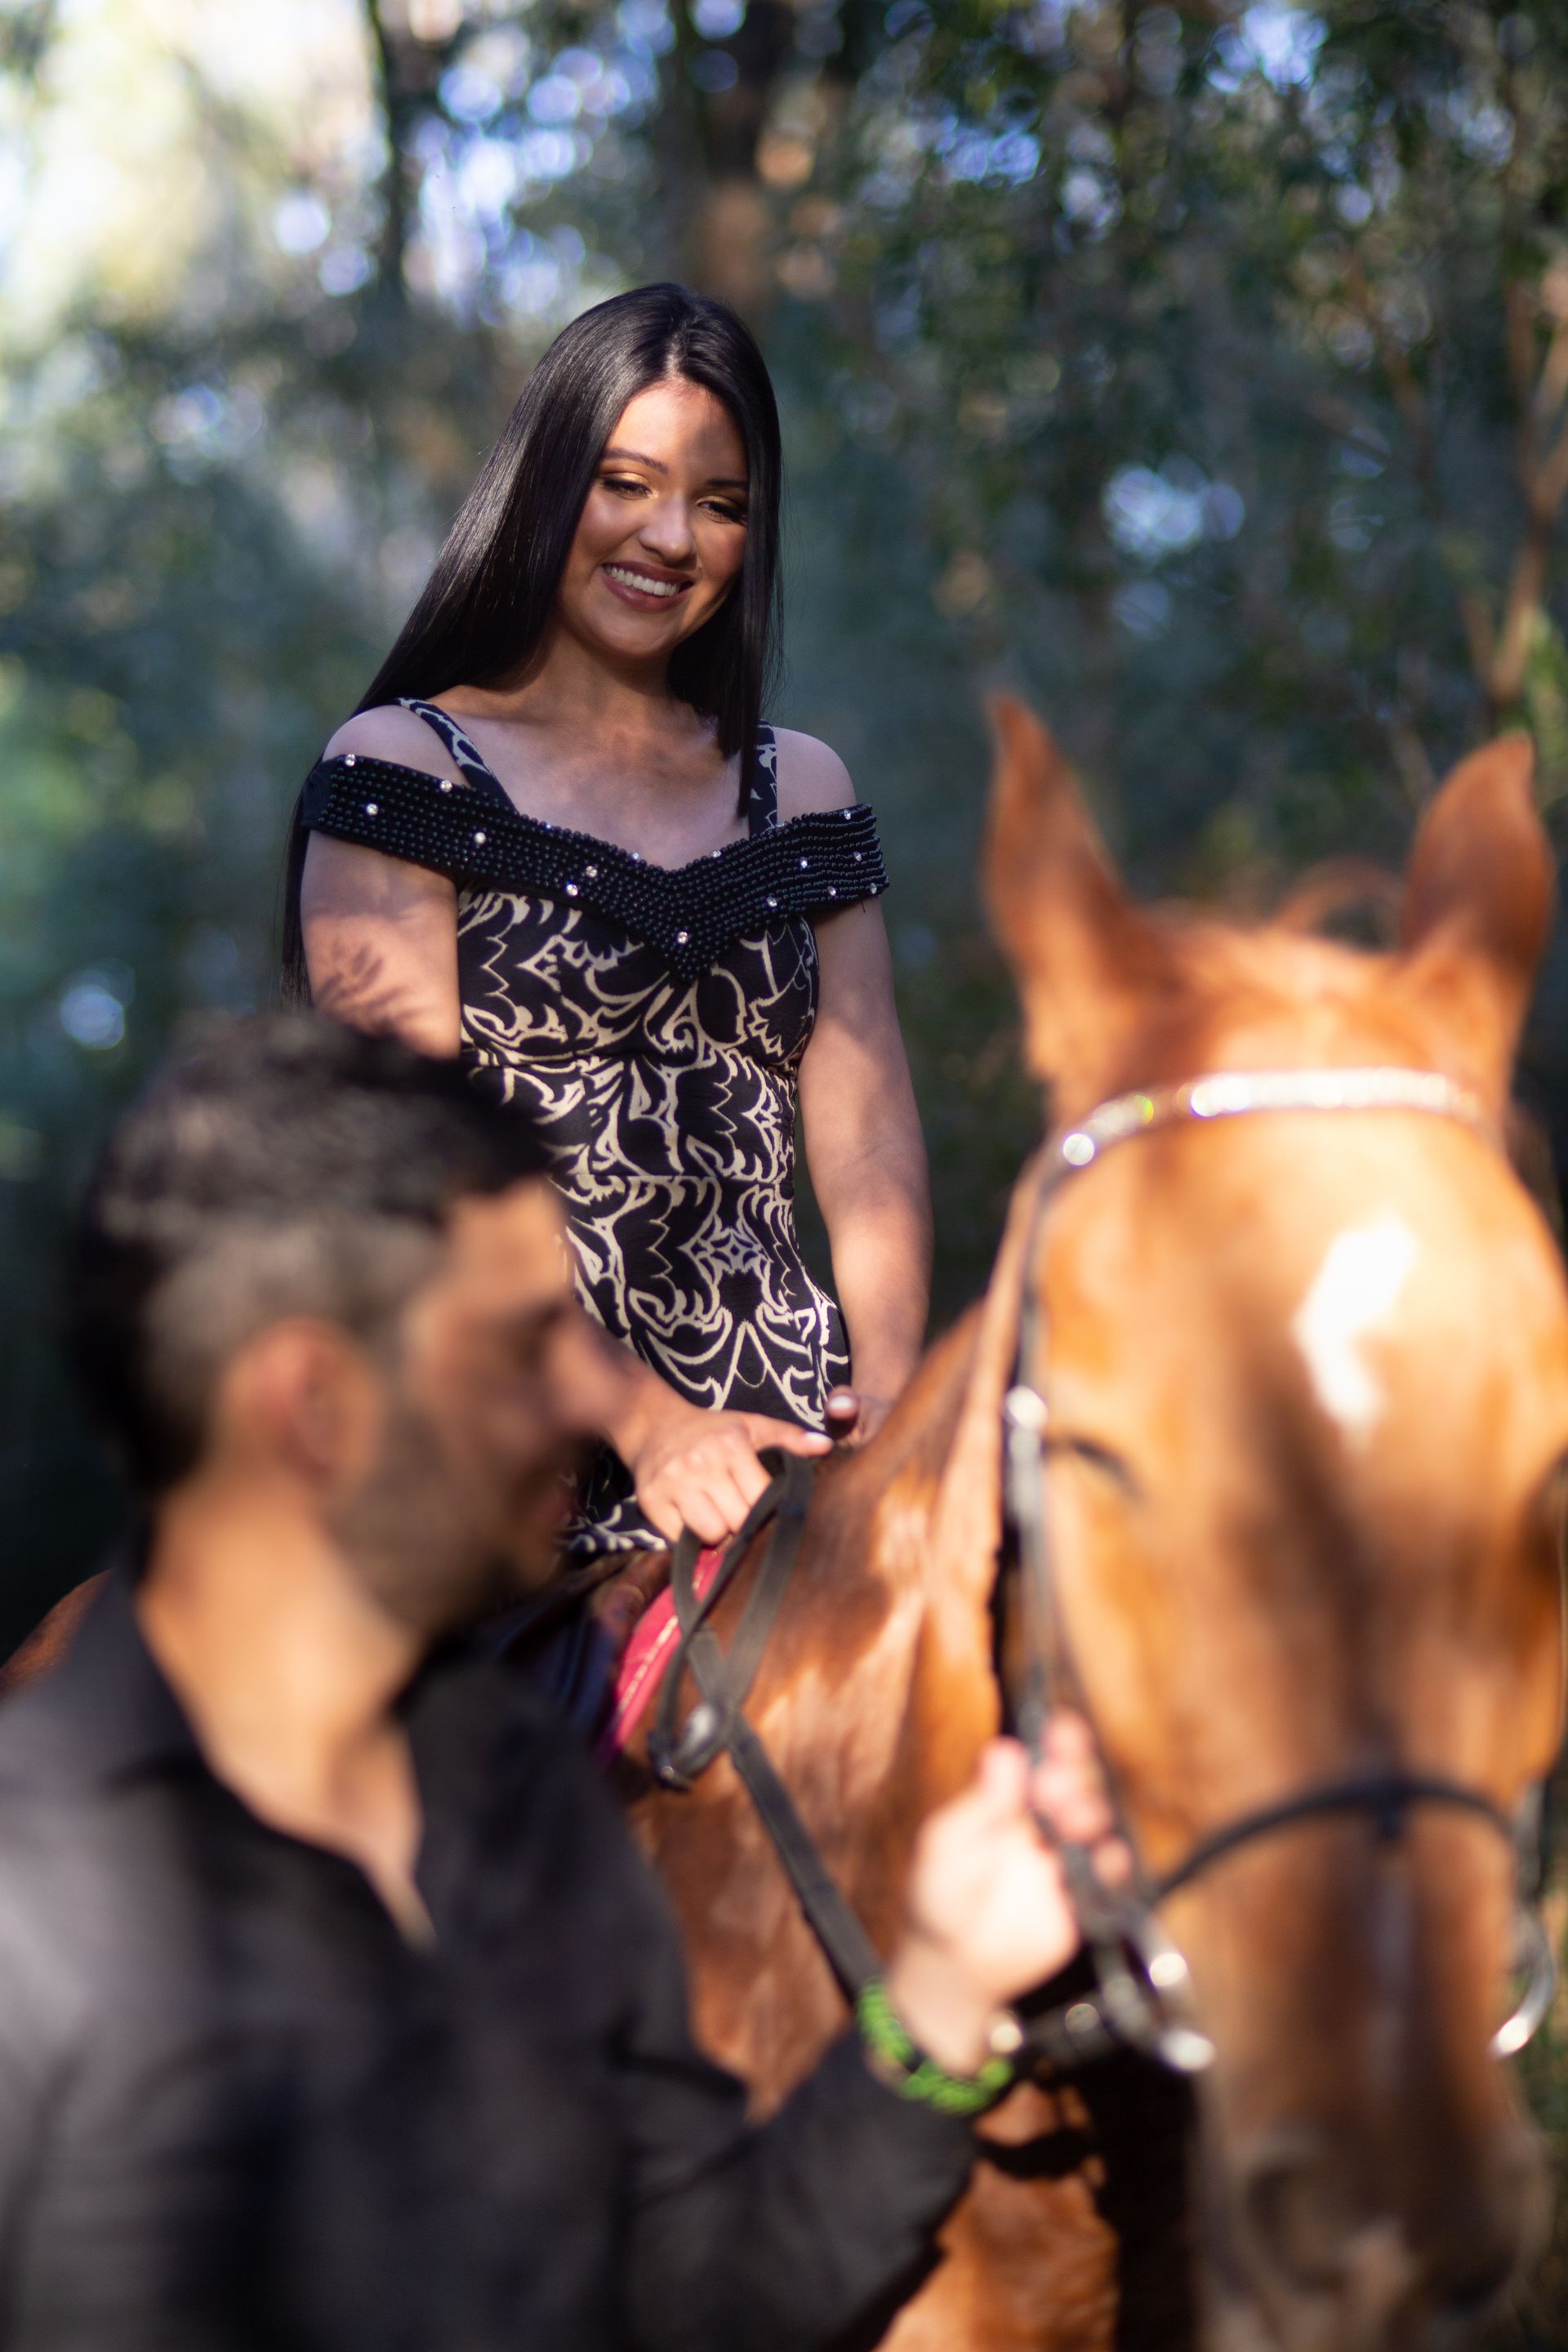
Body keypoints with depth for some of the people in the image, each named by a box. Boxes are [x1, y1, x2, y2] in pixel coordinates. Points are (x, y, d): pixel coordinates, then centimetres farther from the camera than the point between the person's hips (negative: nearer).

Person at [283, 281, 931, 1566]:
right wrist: (644, 1423, -14)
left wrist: (889, 1391, -7)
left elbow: (869, 1127, 11)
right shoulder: (406, 766, 5)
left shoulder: (799, 789, 19)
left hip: (781, 1428, 4)